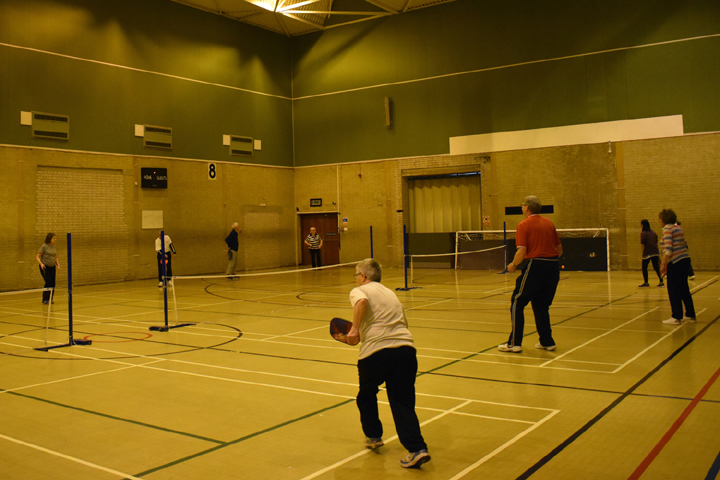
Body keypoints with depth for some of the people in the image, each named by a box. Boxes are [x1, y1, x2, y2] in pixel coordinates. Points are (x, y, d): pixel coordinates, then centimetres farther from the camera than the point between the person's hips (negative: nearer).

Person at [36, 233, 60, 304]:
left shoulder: (54, 247, 9)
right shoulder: (44, 246, -9)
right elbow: (37, 257, -10)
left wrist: (58, 264, 4)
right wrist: (41, 264, -25)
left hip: (52, 267, 6)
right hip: (45, 267, -6)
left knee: (52, 284, 0)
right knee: (48, 283, -13)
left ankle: (50, 299, 11)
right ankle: (45, 299, -1)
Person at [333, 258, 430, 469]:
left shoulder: (359, 291, 7)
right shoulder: (390, 293, 27)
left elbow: (362, 302, -18)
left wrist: (354, 329, -18)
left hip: (375, 352, -5)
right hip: (406, 348, 5)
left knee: (366, 396, 23)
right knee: (403, 402, 5)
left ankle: (373, 435, 34)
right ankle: (417, 448, -8)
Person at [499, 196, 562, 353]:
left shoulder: (524, 225, -6)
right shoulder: (549, 223, 12)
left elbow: (522, 252, -14)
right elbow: (560, 249, 15)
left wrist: (513, 265, 2)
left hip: (535, 265, -6)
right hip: (553, 267, 7)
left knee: (517, 303, 4)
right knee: (541, 305, 19)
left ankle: (514, 343, 3)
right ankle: (547, 342, 20)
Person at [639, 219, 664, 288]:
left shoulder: (643, 233, -8)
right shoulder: (653, 233, 12)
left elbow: (643, 245, -10)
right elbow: (656, 243, 16)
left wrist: (643, 254, -4)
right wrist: (658, 252, 22)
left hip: (647, 253, -6)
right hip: (655, 253, 6)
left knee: (644, 267, 7)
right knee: (656, 267, 8)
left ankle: (646, 282, 9)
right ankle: (661, 282, 3)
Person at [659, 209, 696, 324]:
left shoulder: (667, 229, -12)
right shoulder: (678, 228, 14)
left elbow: (668, 249, -20)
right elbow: (684, 245, 17)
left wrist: (663, 265, -19)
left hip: (675, 262, -9)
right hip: (685, 259, 9)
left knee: (673, 290, -2)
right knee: (684, 289, 15)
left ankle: (676, 317, 1)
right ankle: (690, 315, 21)